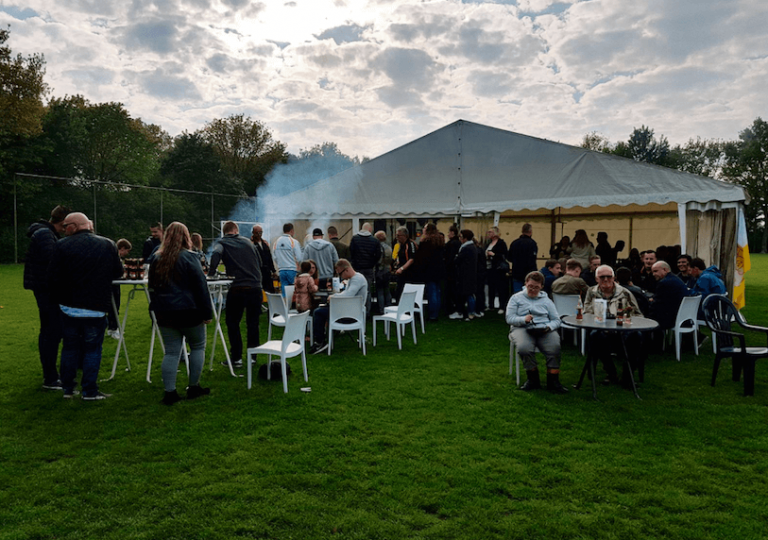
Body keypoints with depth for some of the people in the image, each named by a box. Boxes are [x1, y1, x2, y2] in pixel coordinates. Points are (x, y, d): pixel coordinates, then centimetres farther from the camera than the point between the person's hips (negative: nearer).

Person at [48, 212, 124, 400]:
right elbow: (118, 272, 5)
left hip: (69, 307, 1)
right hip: (96, 308, -1)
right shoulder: (108, 245, -5)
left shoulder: (62, 246, -8)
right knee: (93, 349, 8)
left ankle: (68, 388, 23)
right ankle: (90, 391, 9)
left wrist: (60, 297, 11)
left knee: (70, 347, 15)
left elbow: (53, 278, -6)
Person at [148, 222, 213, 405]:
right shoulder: (189, 257, -10)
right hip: (188, 311, -5)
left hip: (164, 313, 5)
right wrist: (207, 312, -8)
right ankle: (193, 388, 13)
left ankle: (170, 392, 4)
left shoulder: (156, 259, 8)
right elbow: (201, 287, -11)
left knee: (171, 352, 8)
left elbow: (152, 287, 17)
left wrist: (157, 308, 24)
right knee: (198, 347, 11)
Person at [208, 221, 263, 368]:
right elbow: (260, 263, 20)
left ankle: (236, 358, 10)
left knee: (232, 323, 11)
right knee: (253, 323, 14)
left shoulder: (221, 243, 5)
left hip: (237, 288, -3)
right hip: (256, 286, 3)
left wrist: (211, 273, -11)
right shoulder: (247, 242, 16)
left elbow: (216, 254, -18)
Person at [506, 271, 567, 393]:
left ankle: (553, 381, -17)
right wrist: (523, 319, -15)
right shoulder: (516, 298, 15)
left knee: (555, 347, -30)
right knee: (524, 348, -35)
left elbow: (556, 320, 14)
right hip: (522, 328, -2)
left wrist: (549, 327, -9)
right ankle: (533, 379, -12)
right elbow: (509, 318, 4)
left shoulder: (546, 300, 22)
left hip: (544, 330, 2)